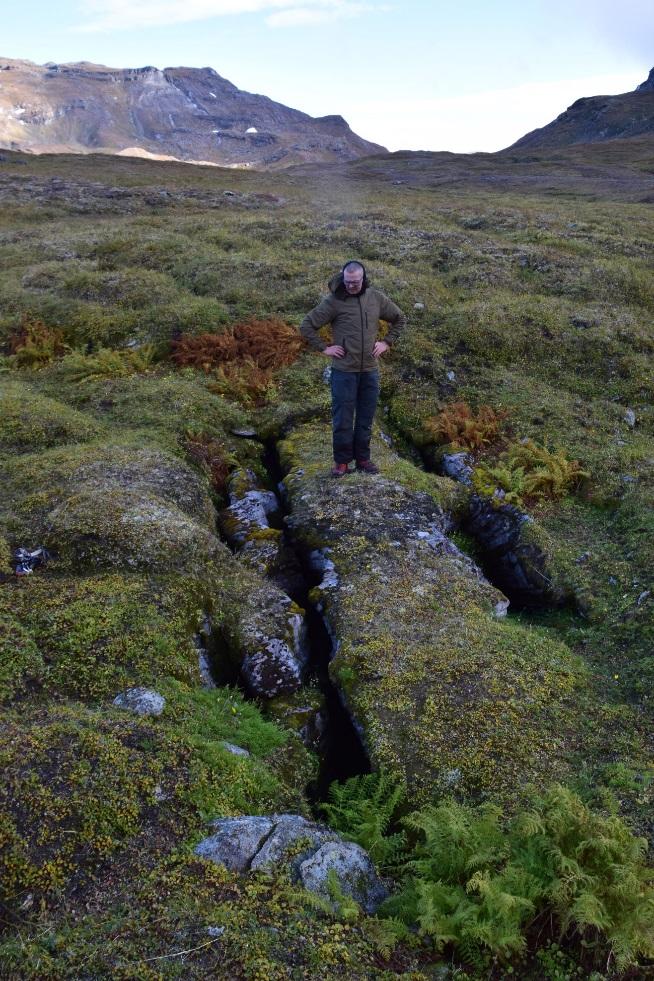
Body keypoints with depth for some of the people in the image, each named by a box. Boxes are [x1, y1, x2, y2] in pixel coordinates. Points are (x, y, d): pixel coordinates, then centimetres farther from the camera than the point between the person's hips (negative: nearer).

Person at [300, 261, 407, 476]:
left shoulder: (376, 298, 4)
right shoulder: (333, 301, -7)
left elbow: (400, 319, 18)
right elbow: (307, 326, -4)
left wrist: (387, 342, 8)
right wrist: (324, 348, -6)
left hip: (370, 370, 3)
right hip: (344, 370, -3)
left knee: (366, 418, 10)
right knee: (342, 418, 1)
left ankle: (363, 459, 21)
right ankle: (341, 462, 11)